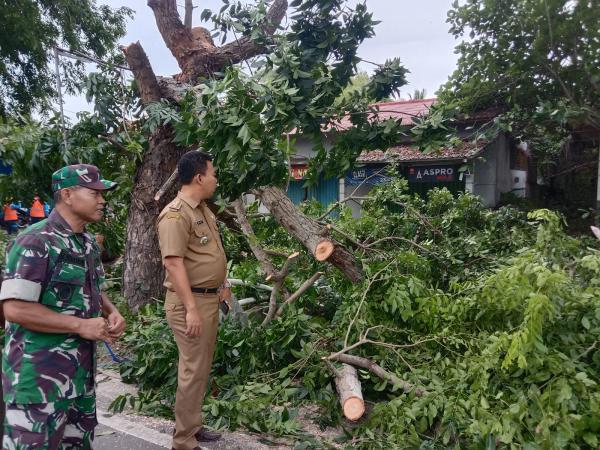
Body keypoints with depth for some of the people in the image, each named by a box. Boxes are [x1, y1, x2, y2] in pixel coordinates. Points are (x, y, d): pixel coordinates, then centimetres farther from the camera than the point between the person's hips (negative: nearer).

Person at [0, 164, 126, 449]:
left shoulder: (88, 243, 9)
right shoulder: (35, 243, -17)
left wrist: (111, 313, 0)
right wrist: (81, 325, -21)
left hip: (82, 372, 8)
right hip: (40, 376, -8)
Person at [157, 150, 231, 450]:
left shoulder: (202, 209, 13)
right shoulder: (176, 214, -18)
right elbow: (174, 263, -24)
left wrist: (221, 284, 23)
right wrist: (191, 308, -26)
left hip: (210, 298, 10)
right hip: (190, 301, -10)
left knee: (202, 367, 18)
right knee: (193, 370, -2)